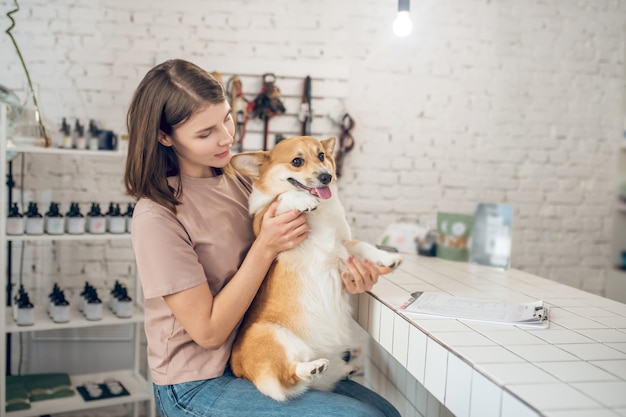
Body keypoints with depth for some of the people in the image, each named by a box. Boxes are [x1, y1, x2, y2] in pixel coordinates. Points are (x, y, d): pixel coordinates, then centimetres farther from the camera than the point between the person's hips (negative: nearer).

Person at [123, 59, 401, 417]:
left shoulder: (238, 182, 1)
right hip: (198, 387, -6)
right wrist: (265, 248, -21)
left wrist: (342, 278, -11)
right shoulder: (158, 217, -20)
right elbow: (209, 331, -16)